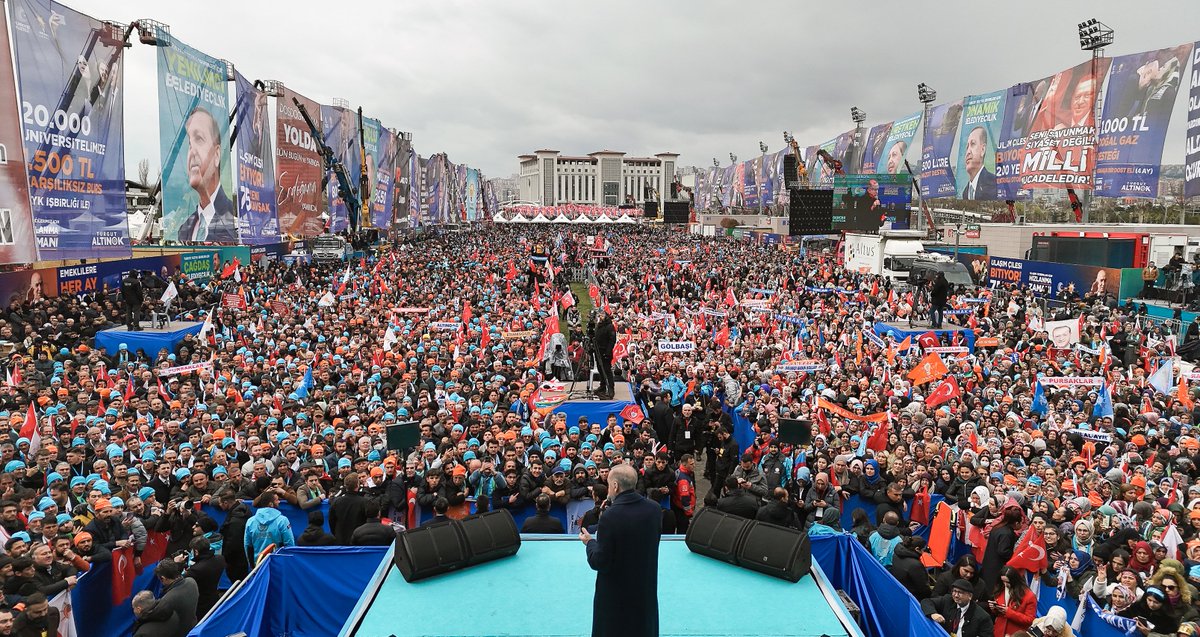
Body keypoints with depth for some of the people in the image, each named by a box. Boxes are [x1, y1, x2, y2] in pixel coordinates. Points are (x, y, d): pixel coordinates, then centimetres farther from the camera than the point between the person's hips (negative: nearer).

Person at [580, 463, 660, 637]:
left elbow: (598, 563, -20)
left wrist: (590, 542, -1)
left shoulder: (611, 516, -26)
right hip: (646, 590, 5)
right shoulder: (655, 509, -9)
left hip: (616, 594, -5)